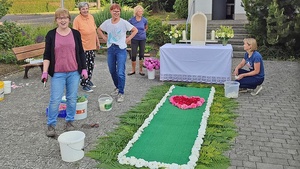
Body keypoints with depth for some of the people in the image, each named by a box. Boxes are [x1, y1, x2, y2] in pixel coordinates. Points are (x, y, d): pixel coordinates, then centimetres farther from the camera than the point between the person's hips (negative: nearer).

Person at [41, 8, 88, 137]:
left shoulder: (75, 33, 3)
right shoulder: (51, 34, 0)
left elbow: (81, 52, 7)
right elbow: (47, 55, 0)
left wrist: (84, 68, 2)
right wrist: (45, 71, -9)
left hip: (74, 72, 2)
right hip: (57, 73, -1)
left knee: (72, 98, 9)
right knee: (55, 100, 0)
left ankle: (69, 121, 25)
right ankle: (51, 125, 14)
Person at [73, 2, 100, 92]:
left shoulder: (91, 17, 6)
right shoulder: (77, 19, -13)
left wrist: (97, 42, 18)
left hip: (92, 46, 7)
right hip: (83, 47, -6)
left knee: (91, 65, 16)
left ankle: (89, 80, 33)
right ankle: (84, 84, 11)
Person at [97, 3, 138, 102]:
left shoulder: (124, 23, -8)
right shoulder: (107, 23, 3)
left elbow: (135, 30, -2)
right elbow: (99, 30, 19)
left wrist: (127, 39, -6)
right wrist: (105, 38, 7)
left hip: (121, 49, -4)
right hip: (110, 49, 4)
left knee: (120, 73, -9)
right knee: (112, 71, 15)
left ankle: (121, 93, 2)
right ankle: (117, 87, 37)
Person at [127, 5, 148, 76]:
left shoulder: (144, 20, -5)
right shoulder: (131, 20, -10)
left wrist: (143, 32, 4)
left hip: (142, 39, 1)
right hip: (134, 39, -1)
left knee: (141, 55, 6)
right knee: (133, 55, 0)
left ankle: (141, 70, 16)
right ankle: (133, 70, 14)